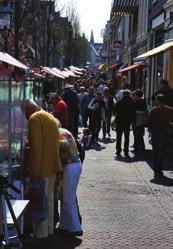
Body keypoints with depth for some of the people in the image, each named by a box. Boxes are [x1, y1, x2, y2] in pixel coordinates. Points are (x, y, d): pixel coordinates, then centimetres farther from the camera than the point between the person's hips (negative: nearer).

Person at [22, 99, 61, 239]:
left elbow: (36, 146, -21)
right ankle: (49, 229, 26)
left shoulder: (34, 118, -15)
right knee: (49, 198, 17)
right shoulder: (50, 117, 13)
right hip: (53, 165, 9)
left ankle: (41, 233, 9)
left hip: (42, 167, -9)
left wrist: (35, 170, -20)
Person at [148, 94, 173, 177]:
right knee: (161, 152, 1)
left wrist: (150, 129, 4)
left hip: (154, 132, 1)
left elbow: (149, 120, -6)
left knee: (155, 151, 15)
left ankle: (155, 169, 21)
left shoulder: (154, 110, -4)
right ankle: (159, 170, -4)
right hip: (164, 133, -1)